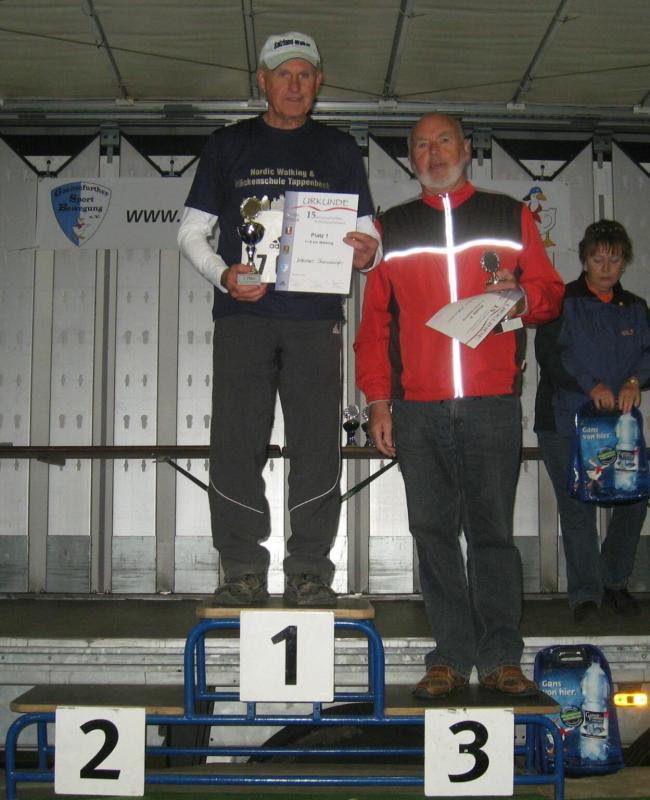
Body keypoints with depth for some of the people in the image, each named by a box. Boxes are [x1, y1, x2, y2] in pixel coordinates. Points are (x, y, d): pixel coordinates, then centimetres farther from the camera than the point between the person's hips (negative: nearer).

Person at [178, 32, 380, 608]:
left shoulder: (339, 149, 16)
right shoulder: (229, 145, 14)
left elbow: (366, 232, 15)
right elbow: (191, 231, 12)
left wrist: (367, 253, -10)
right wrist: (222, 274, -7)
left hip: (316, 318, 0)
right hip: (242, 314, 0)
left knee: (318, 447, -4)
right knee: (235, 443, -5)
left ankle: (309, 571, 4)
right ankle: (244, 570, 4)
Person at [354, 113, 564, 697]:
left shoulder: (511, 217, 13)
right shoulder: (390, 229, 16)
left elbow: (550, 294, 13)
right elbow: (374, 321, 13)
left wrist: (521, 297, -11)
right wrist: (378, 400, 5)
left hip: (493, 403, -1)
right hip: (416, 408, 2)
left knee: (493, 530, -1)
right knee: (433, 531, 2)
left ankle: (500, 657, 7)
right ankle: (451, 657, 9)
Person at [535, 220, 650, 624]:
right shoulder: (563, 301, 2)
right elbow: (548, 353, -9)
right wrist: (591, 386, -20)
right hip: (566, 422, -4)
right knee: (578, 507, -5)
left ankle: (615, 581, 18)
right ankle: (586, 594, 4)